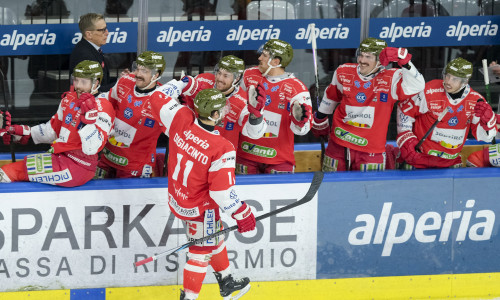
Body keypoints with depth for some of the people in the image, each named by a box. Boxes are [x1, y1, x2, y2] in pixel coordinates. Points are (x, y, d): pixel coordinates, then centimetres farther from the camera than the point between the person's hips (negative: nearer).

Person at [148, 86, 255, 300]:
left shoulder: (181, 120, -19)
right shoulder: (223, 149, -31)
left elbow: (159, 98, -2)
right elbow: (222, 190, -28)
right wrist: (241, 213, -14)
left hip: (176, 199, 8)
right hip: (199, 208, -8)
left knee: (213, 239, 28)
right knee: (201, 250, 11)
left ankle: (226, 282, 47)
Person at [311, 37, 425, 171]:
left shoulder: (390, 79, -10)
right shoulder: (343, 73, 0)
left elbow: (417, 86, -26)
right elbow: (331, 96, 19)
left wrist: (404, 61, -38)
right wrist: (320, 120, 30)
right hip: (338, 146, 3)